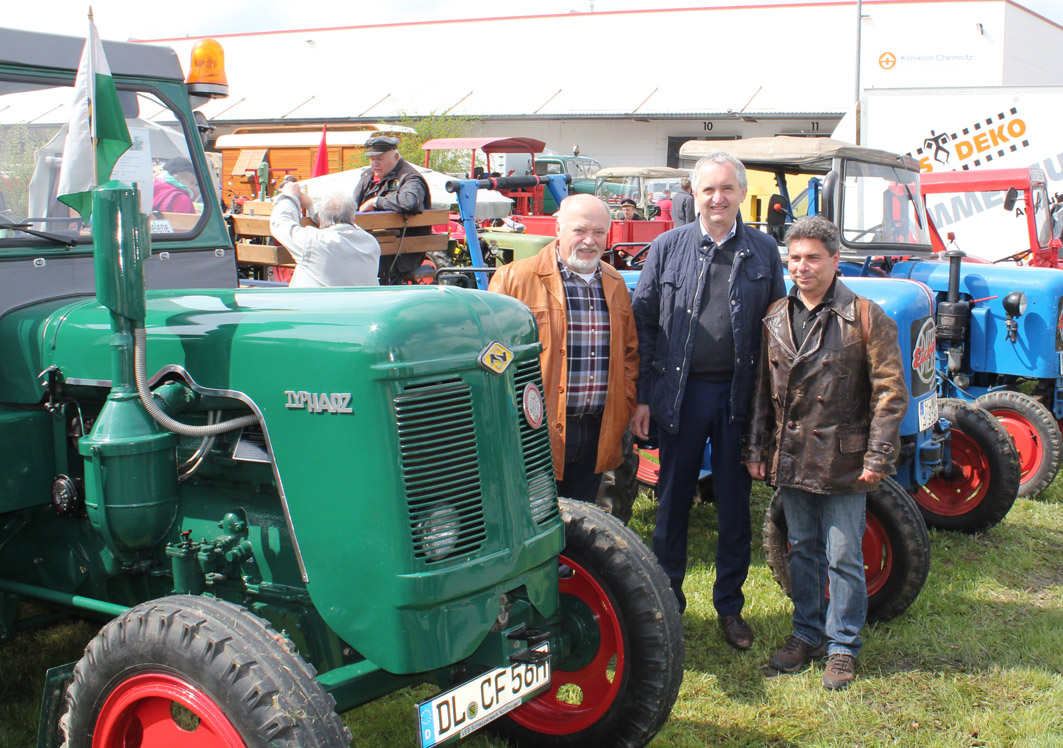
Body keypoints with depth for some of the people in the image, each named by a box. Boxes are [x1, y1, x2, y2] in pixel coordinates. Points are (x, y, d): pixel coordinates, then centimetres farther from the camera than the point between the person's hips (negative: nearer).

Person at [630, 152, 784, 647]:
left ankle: (730, 605, 24)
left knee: (735, 502, 9)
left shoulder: (763, 251, 5)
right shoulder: (668, 247, 2)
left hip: (739, 394, 1)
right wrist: (640, 397, -3)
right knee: (673, 498, 9)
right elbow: (642, 322, 2)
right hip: (681, 391, 0)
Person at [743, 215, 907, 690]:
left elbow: (890, 392, -8)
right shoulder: (776, 319, 8)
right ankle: (807, 634, 30)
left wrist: (877, 456, -12)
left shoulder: (865, 318, -8)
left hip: (842, 462, -5)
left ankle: (843, 646, 16)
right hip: (790, 457, 5)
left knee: (843, 557, 2)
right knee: (803, 549, 15)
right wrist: (756, 447, 10)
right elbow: (763, 389, 14)